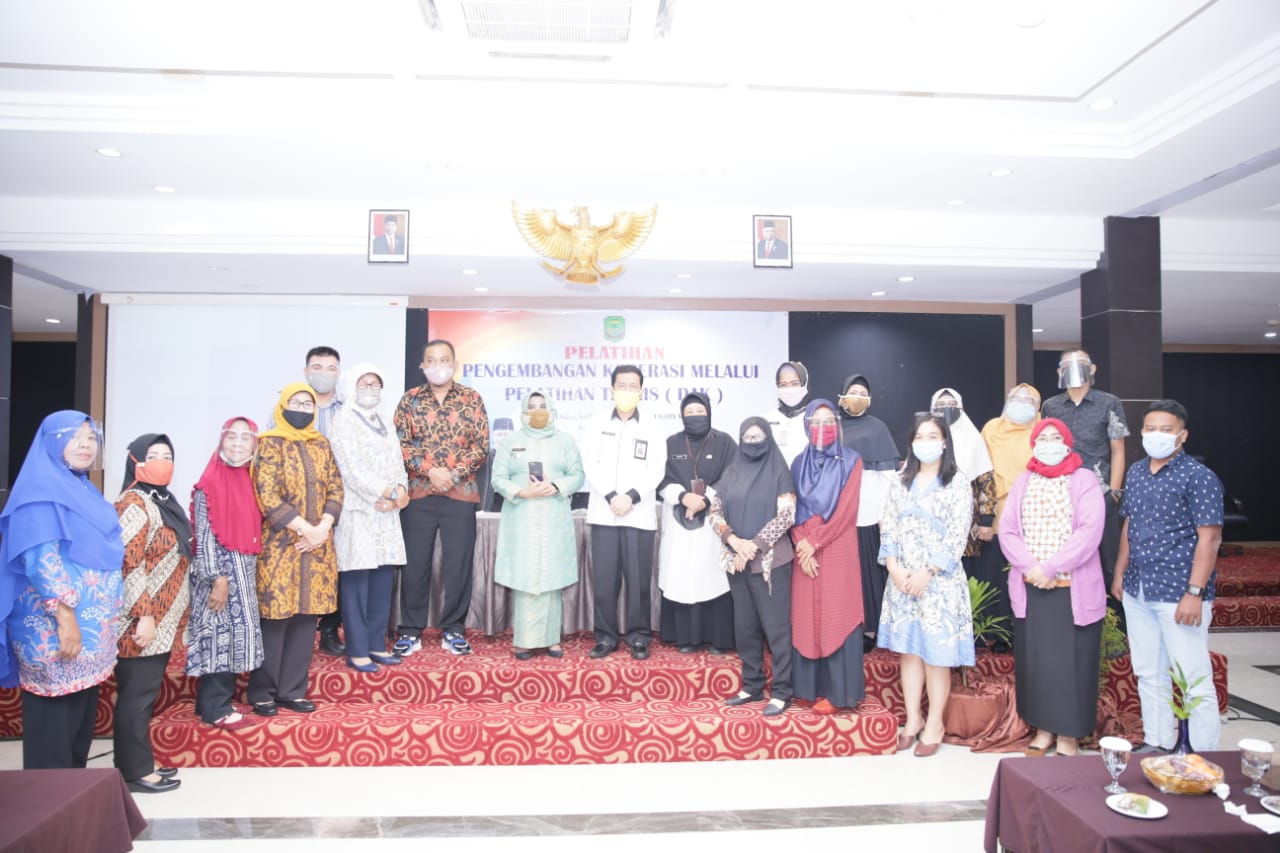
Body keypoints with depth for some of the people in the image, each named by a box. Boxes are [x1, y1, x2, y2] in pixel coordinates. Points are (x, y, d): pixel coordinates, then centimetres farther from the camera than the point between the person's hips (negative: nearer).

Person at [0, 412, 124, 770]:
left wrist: (100, 623, 21)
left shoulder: (83, 490, 15)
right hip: (55, 628, -9)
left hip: (91, 627, 9)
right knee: (54, 724, -1)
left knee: (80, 720, 15)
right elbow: (41, 559, -20)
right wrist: (66, 617, -24)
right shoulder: (41, 489, -11)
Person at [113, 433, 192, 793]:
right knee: (137, 695, 0)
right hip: (142, 622, -9)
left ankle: (140, 762, 25)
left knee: (146, 694, 15)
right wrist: (144, 616, -23)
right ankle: (135, 772, 9)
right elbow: (128, 565, -21)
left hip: (163, 622, 9)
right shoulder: (135, 504, -14)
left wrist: (173, 618, 21)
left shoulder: (164, 501, 14)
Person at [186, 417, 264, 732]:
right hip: (219, 569, -7)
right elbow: (204, 535, -13)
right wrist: (218, 578, -17)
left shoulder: (250, 481, 11)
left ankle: (221, 699, 22)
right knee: (219, 633, -3)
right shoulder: (209, 484, -10)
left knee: (236, 633, 11)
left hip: (245, 570, 7)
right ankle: (214, 708, 6)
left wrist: (251, 571, 12)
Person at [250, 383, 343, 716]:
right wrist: (306, 529, -16)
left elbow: (335, 488, 7)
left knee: (306, 617, 7)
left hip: (317, 545, 5)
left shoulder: (321, 444, 12)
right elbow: (267, 495, -13)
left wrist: (323, 528, -9)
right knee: (274, 617, 0)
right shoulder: (270, 443, -4)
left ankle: (292, 691, 17)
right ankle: (262, 693, 14)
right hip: (279, 544, -5)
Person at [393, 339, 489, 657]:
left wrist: (454, 473, -12)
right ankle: (410, 631, 18)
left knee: (458, 565, 5)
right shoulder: (410, 399, 6)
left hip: (461, 494, 0)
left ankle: (453, 630, 17)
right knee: (414, 564, 5)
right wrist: (430, 470, -13)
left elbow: (481, 445, 0)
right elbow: (400, 443, -1)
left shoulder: (471, 399, 5)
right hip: (418, 494, 0)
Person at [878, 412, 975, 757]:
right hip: (902, 578, 4)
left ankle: (934, 724, 15)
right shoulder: (901, 482, 10)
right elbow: (887, 527, 6)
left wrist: (927, 572, -15)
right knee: (908, 648, 9)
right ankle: (912, 719, 21)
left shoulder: (958, 484, -3)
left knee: (936, 651, 1)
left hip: (939, 579, -4)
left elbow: (958, 535, -10)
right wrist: (894, 568, -7)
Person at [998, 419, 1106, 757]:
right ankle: (1043, 728, 21)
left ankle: (1068, 734, 15)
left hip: (1074, 589, -3)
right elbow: (1007, 530, 3)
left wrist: (1050, 568, -17)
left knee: (1071, 661, 2)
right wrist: (1030, 567, -12)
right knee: (1034, 660, 8)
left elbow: (1089, 531, -12)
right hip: (1029, 588, 3)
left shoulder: (1084, 479, -1)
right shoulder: (1022, 482, 9)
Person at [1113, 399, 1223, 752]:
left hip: (1179, 594, -6)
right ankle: (1157, 744, 29)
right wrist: (1119, 574, 17)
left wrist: (1195, 592, -19)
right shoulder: (1135, 472, 10)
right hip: (1137, 592, 7)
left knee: (1195, 680, 1)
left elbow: (1209, 537, -14)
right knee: (1148, 674, 16)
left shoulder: (1198, 477, -10)